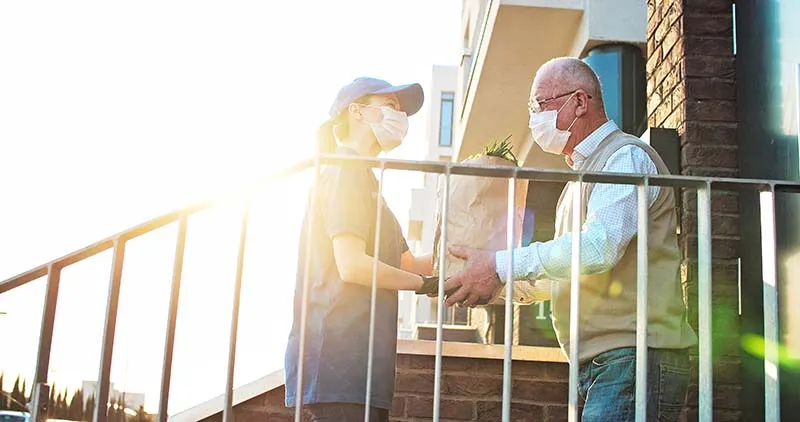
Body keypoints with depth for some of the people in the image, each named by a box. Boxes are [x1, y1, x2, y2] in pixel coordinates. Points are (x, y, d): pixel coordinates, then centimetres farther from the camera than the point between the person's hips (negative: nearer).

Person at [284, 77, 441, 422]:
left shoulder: (362, 177, 26)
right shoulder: (347, 170, -5)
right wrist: (424, 284, -5)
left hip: (359, 358, 10)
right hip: (339, 352, -10)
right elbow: (352, 265, -18)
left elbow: (406, 263, 24)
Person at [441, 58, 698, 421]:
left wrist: (502, 266, -22)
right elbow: (568, 275, 25)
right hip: (598, 364, 9)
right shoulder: (582, 174, 25)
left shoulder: (627, 157, -7)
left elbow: (598, 246, -23)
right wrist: (502, 286, 11)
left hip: (632, 356, -9)